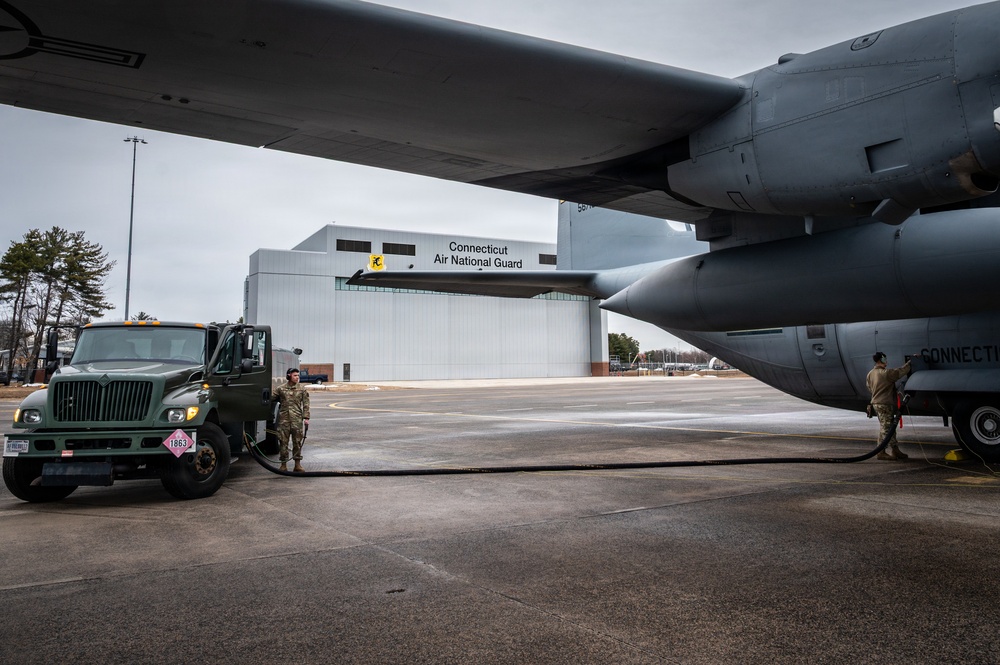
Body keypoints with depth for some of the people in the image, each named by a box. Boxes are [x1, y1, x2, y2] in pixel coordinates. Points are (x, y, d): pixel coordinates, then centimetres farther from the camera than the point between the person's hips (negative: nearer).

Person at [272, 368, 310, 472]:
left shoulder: (301, 389, 6)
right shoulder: (281, 389, 5)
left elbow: (305, 404, 5)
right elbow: (272, 399, 12)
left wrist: (306, 417, -1)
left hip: (297, 419, 0)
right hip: (284, 418, 0)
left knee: (297, 442, 3)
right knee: (283, 442, 2)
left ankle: (297, 464, 11)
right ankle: (283, 464, 11)